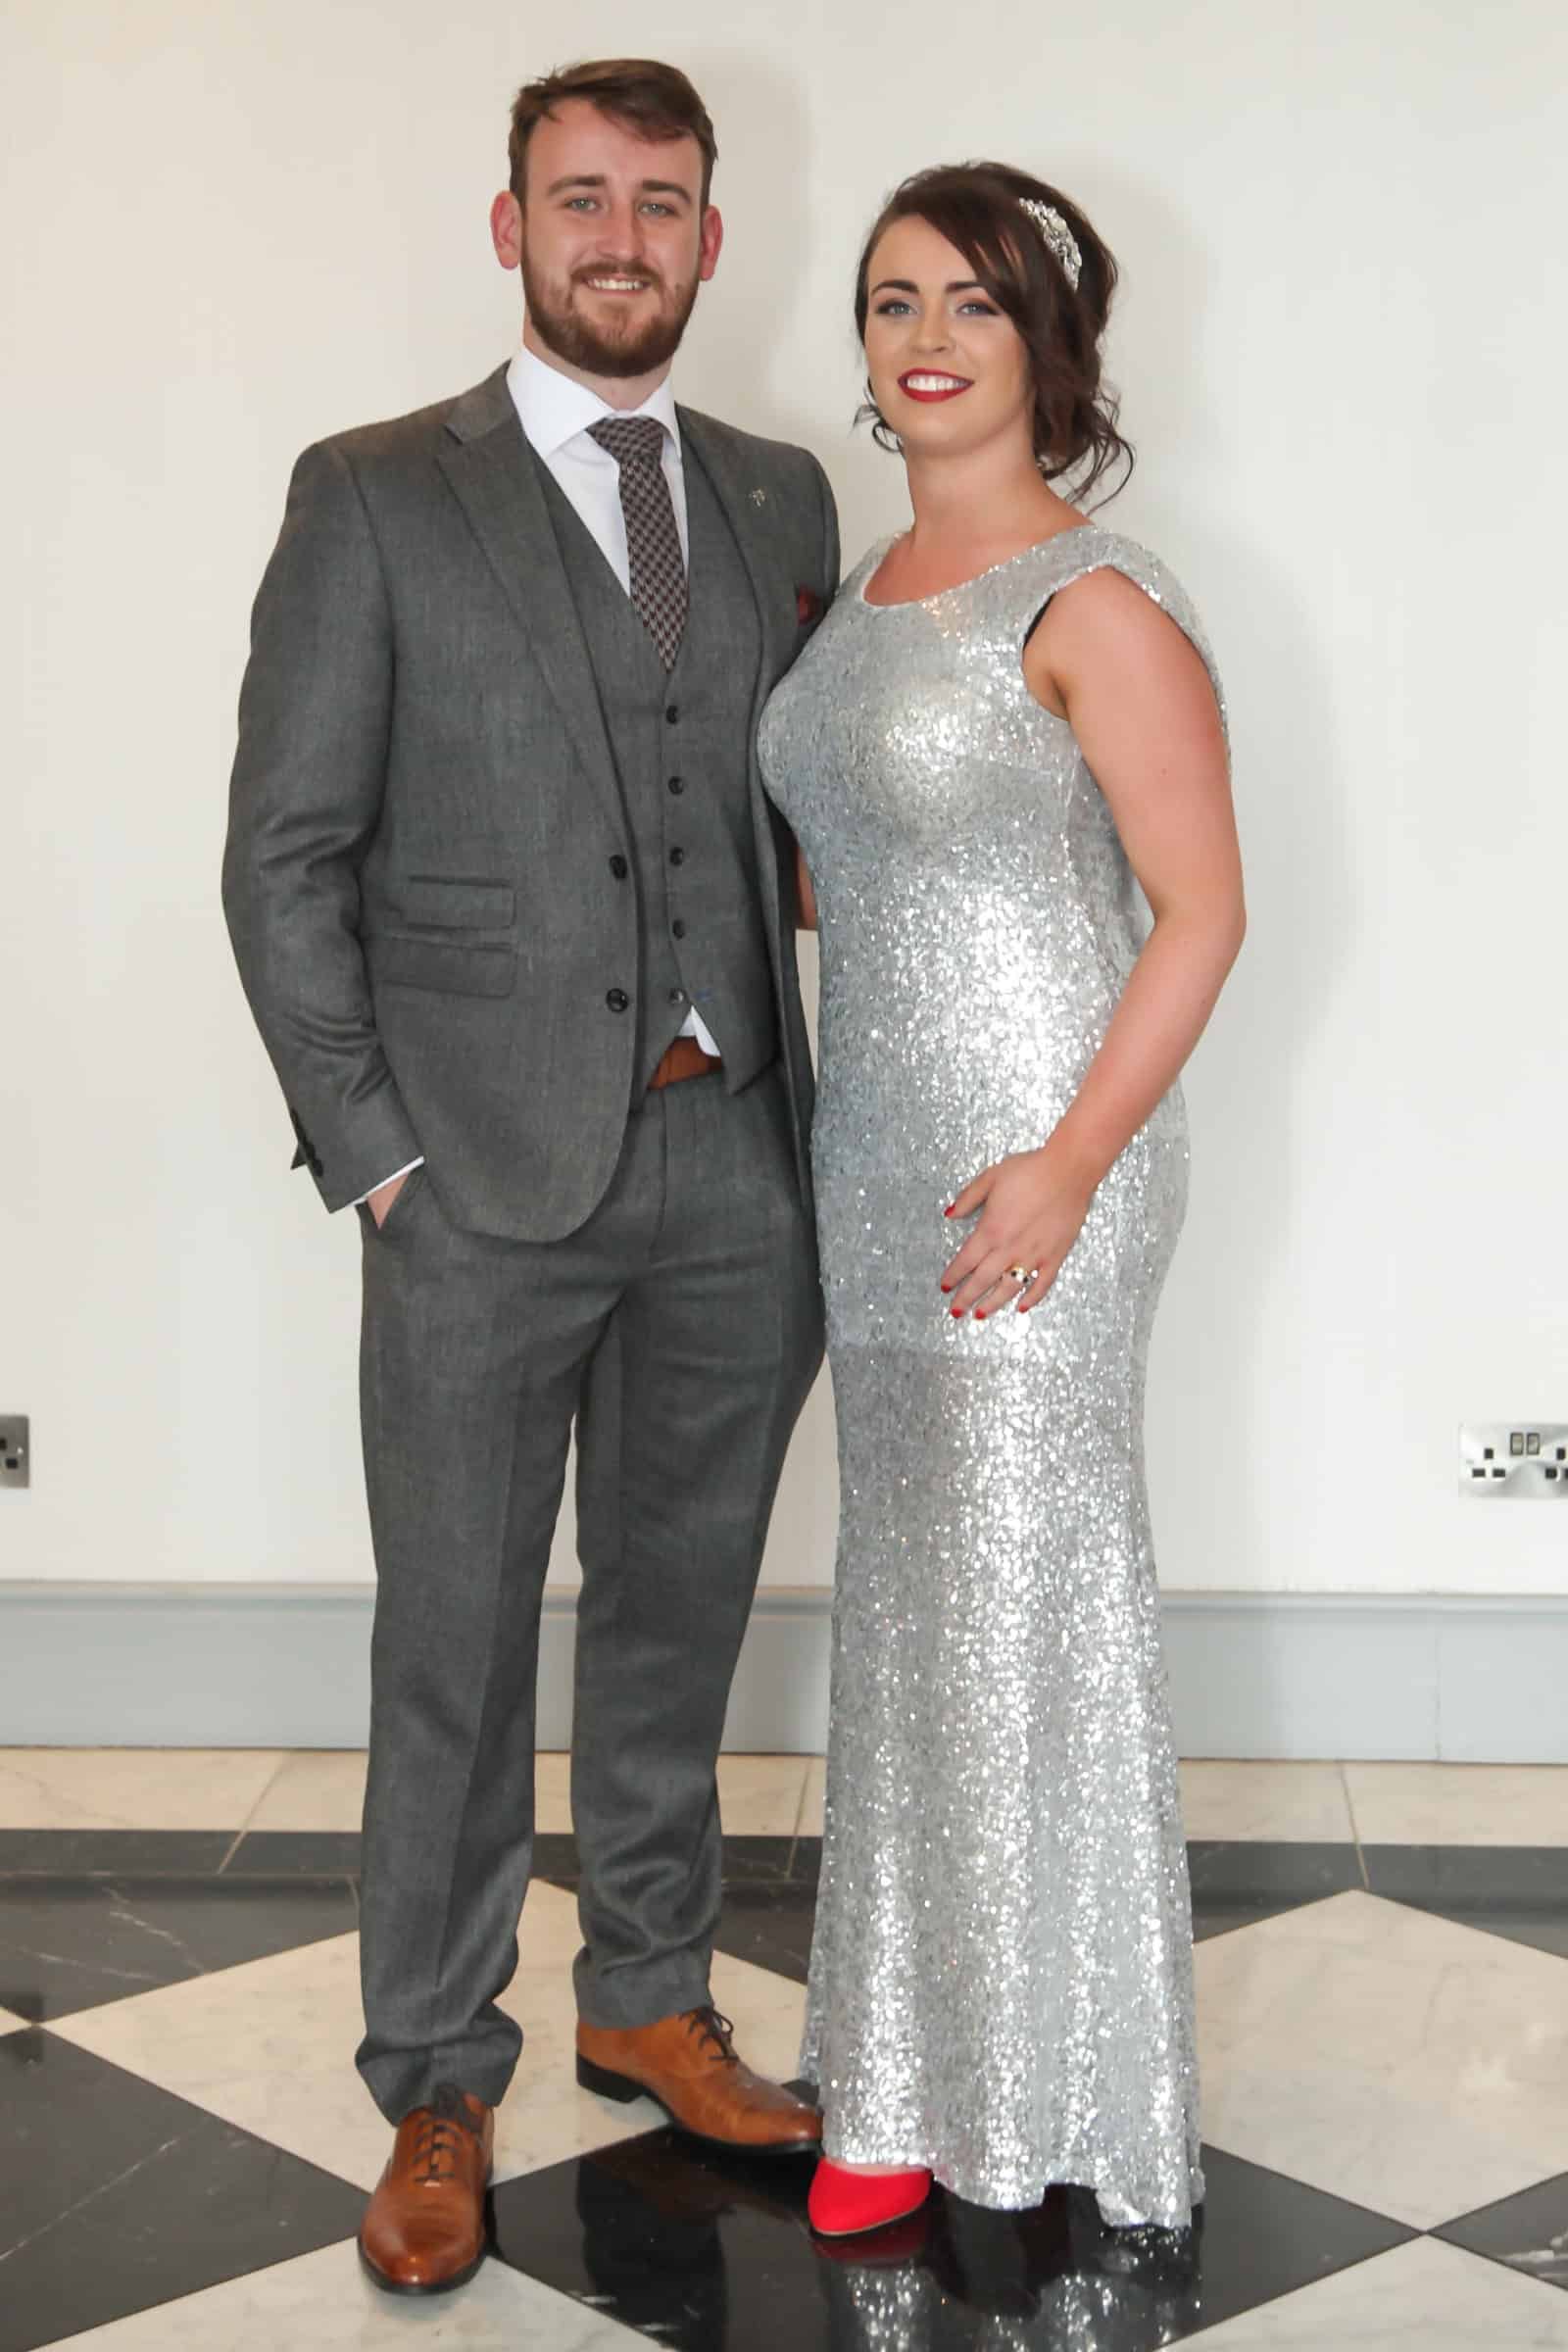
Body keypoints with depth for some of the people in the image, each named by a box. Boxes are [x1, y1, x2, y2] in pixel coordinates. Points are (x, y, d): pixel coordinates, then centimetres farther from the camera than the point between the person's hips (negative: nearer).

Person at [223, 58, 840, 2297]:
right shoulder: (374, 498, -1)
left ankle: (652, 1999, 33)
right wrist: (374, 1152, -8)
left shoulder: (780, 498, 11)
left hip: (732, 1170, 4)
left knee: (679, 1618, 15)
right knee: (456, 1653, 3)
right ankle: (437, 2092, 18)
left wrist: (813, 1122, 3)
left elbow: (800, 809, 13)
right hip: (486, 1186, -4)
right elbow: (286, 854, -3)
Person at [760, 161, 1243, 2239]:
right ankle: (919, 2074, 27)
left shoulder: (1096, 602, -12)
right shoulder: (868, 590, 12)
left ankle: (1061, 2103, 16)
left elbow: (1201, 907, -14)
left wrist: (1073, 1168, -20)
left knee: (1029, 1607, 0)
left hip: (1032, 1166, -8)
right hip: (873, 1155, 8)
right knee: (909, 1603, 13)